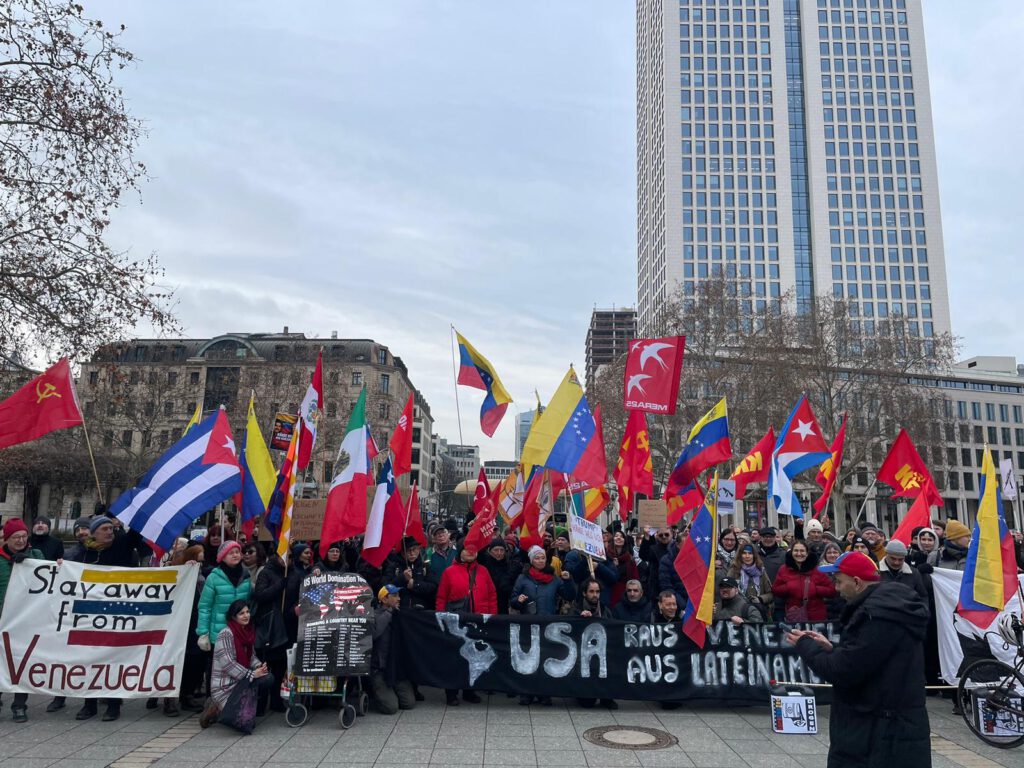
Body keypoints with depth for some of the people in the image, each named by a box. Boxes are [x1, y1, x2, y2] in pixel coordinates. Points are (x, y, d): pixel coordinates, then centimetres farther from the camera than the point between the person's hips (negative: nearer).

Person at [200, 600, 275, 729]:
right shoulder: (225, 634, -16)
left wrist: (259, 666, -7)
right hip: (224, 687, -7)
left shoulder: (247, 631, 8)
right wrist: (252, 674, -22)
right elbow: (227, 664, -22)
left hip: (239, 682, 7)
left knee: (268, 678, -14)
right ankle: (218, 710, 4)